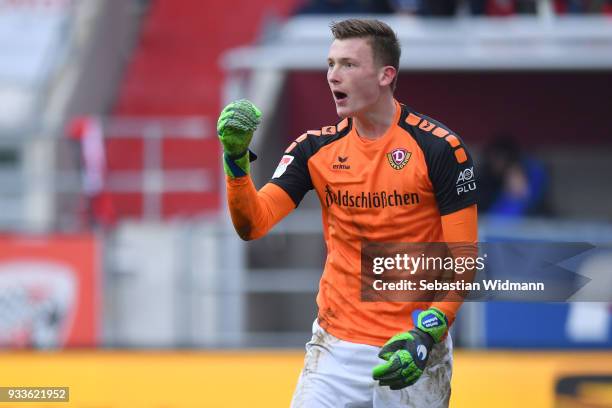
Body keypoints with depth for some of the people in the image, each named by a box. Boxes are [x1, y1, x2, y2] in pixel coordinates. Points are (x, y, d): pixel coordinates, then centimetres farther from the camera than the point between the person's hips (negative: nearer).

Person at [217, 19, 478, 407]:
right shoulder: (317, 148, 4)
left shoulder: (439, 149, -7)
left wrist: (426, 335, -19)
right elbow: (253, 224, -3)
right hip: (335, 349, 3)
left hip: (412, 350, -3)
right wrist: (236, 158, -18)